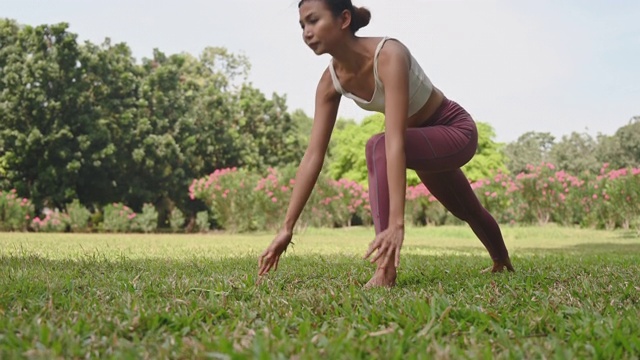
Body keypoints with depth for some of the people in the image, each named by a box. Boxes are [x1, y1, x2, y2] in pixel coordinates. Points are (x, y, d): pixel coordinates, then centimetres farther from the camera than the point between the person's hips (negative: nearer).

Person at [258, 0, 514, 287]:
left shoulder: (389, 56, -37)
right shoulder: (331, 80, -16)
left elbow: (395, 143, -46)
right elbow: (313, 156, -17)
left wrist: (396, 222, -53)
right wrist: (287, 227, -20)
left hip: (456, 130, -7)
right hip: (425, 139, 7)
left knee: (377, 147, -36)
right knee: (467, 211, 31)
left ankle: (386, 270, -34)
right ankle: (502, 261, 63)